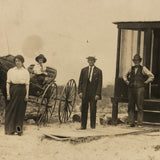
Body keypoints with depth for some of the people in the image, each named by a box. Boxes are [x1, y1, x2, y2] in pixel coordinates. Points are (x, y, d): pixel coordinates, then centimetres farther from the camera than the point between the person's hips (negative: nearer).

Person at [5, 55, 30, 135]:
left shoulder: (26, 72, 8)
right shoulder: (10, 71, 8)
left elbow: (27, 84, 5)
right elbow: (8, 82, 4)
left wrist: (27, 94, -3)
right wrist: (8, 93, -5)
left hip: (22, 91, 0)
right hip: (13, 90, 0)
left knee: (21, 110, 0)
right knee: (11, 110, -2)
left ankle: (19, 129, 4)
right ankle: (10, 129, 3)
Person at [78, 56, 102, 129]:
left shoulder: (98, 71, 2)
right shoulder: (83, 70, 11)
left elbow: (99, 83, -1)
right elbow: (80, 82, 10)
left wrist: (97, 94, -9)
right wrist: (80, 91, -1)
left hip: (93, 94, -2)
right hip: (85, 93, 2)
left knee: (93, 109, 0)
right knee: (84, 109, 2)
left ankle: (93, 125, 9)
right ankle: (83, 125, 6)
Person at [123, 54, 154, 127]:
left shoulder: (143, 68, 2)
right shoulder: (131, 68, 14)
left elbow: (151, 76, -3)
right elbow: (125, 76, 29)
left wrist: (144, 83, -4)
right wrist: (127, 82, 15)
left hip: (139, 89, -4)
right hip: (131, 89, 4)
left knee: (139, 107, -5)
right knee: (131, 107, 2)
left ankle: (139, 123, -2)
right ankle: (131, 123, 6)